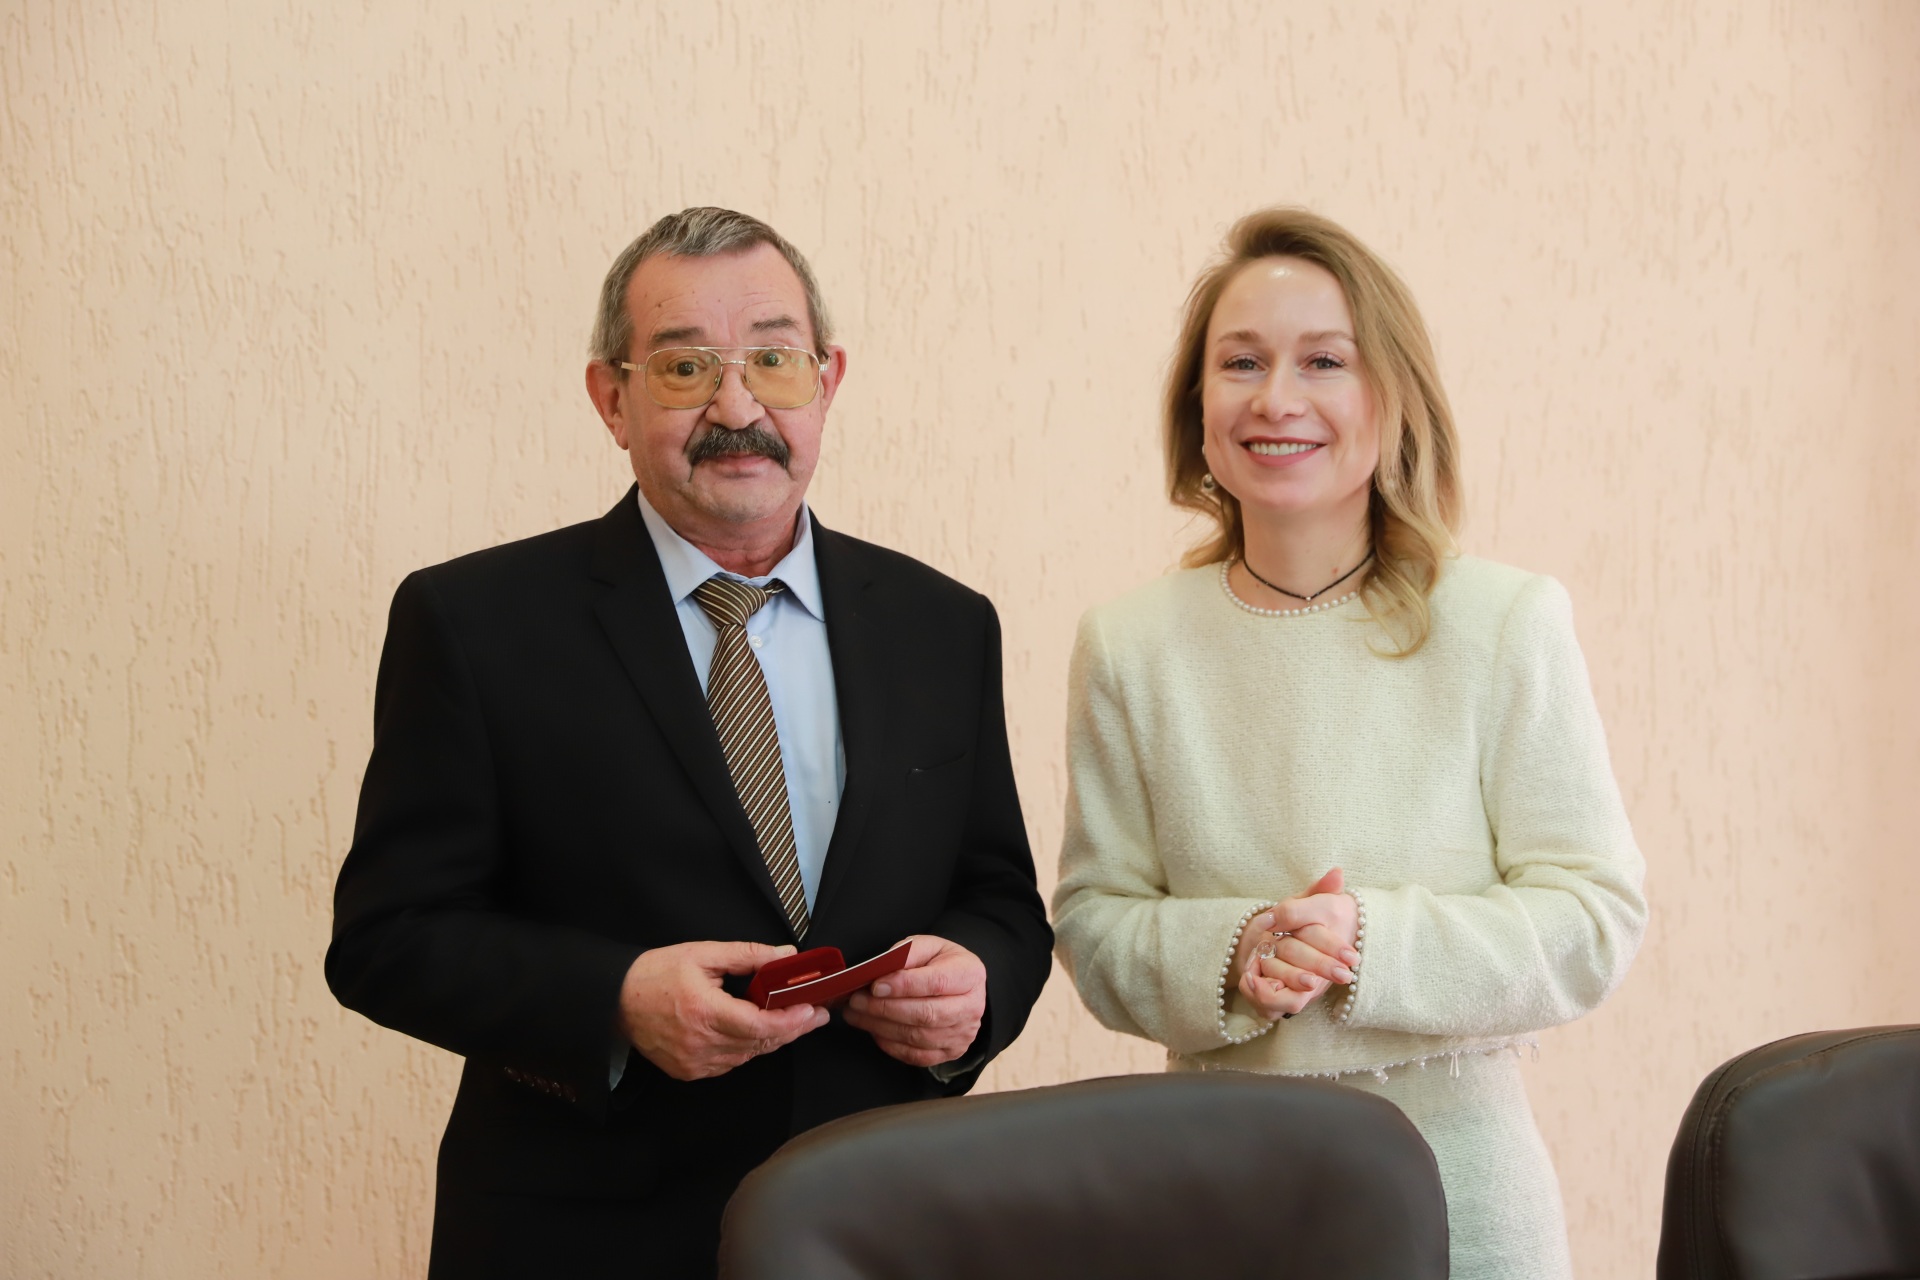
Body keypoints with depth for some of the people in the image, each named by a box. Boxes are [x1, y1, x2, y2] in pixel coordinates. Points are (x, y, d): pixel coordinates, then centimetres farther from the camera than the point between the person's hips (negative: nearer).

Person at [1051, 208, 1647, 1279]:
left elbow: (1595, 922, -7)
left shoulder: (1509, 625, -6)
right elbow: (1095, 927, 3)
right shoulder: (1131, 648, 1)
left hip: (1454, 1162, -2)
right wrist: (1227, 956, -17)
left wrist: (1371, 946, -21)